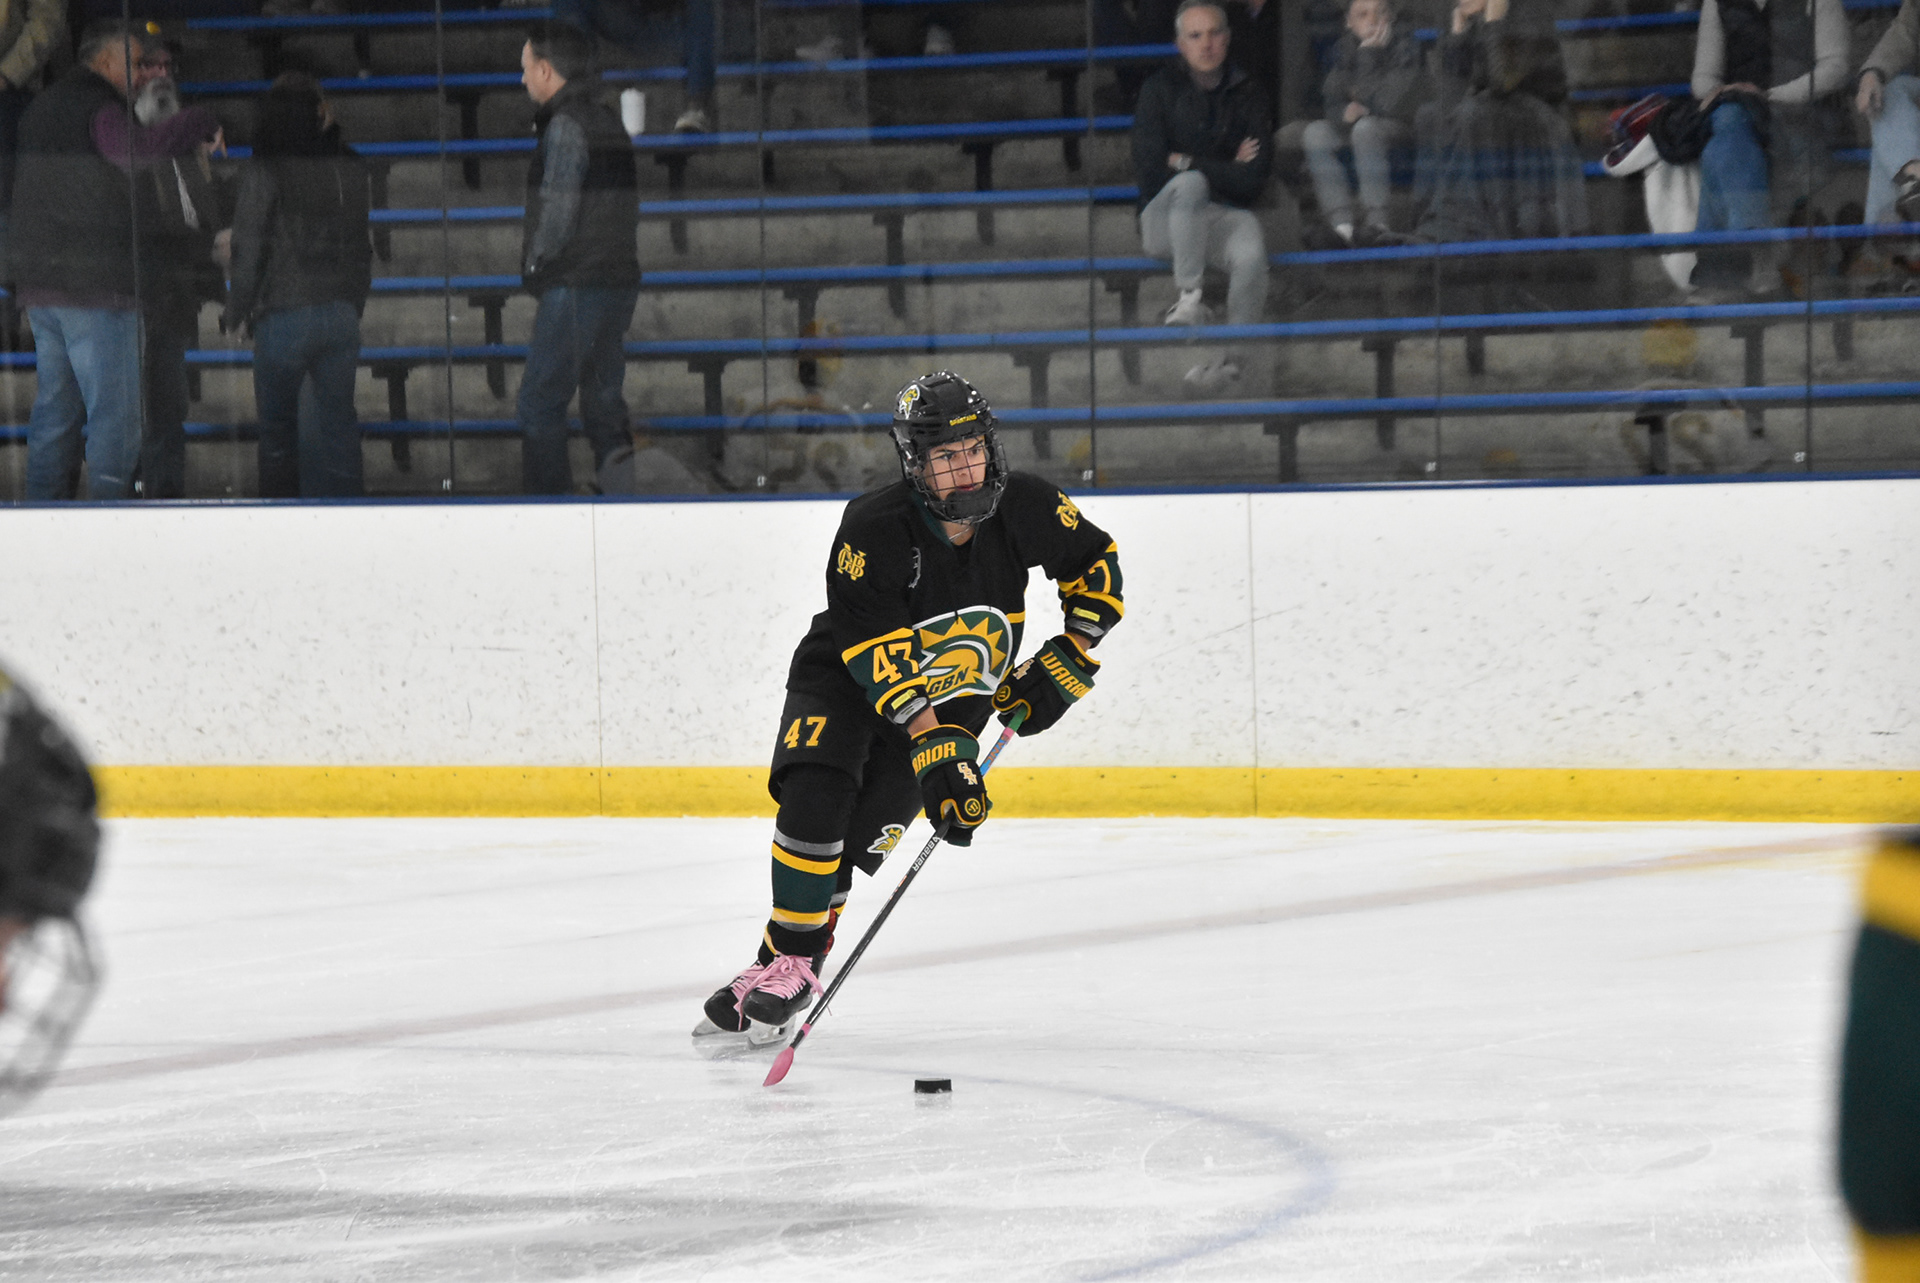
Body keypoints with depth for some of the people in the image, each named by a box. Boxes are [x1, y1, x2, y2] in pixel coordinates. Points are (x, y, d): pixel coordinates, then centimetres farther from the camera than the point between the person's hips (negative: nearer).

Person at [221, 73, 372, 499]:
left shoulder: (264, 172, -10)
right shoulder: (353, 170, 4)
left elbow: (248, 251, -8)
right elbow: (363, 247, 10)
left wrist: (235, 312, 5)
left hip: (284, 316, -4)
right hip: (342, 315, 4)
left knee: (277, 428, 9)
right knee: (338, 422, 8)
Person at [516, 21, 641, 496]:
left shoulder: (566, 127, -13)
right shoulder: (608, 122, 16)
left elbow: (559, 212, -18)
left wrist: (533, 264, -3)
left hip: (576, 285, -9)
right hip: (619, 278, 9)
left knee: (540, 402, -6)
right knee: (603, 401, 12)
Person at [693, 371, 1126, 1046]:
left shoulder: (1023, 507, -17)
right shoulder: (872, 530, -28)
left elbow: (1095, 564, 3)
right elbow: (879, 660, -31)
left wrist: (1066, 662, -5)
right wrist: (939, 757, -37)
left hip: (950, 697, 2)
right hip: (843, 682, -2)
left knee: (860, 834, -12)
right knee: (813, 801, -26)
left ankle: (790, 966, 0)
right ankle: (786, 962, -14)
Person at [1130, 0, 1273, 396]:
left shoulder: (1247, 93, 7)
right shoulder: (1160, 89, 2)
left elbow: (1255, 180, -2)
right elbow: (1149, 172, -6)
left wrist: (1185, 163, -5)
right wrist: (1226, 170, -4)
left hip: (1225, 216, 1)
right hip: (1166, 221, -1)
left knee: (1251, 254, -34)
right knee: (1190, 184, -36)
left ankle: (1233, 359, -22)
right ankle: (1189, 296, -33)